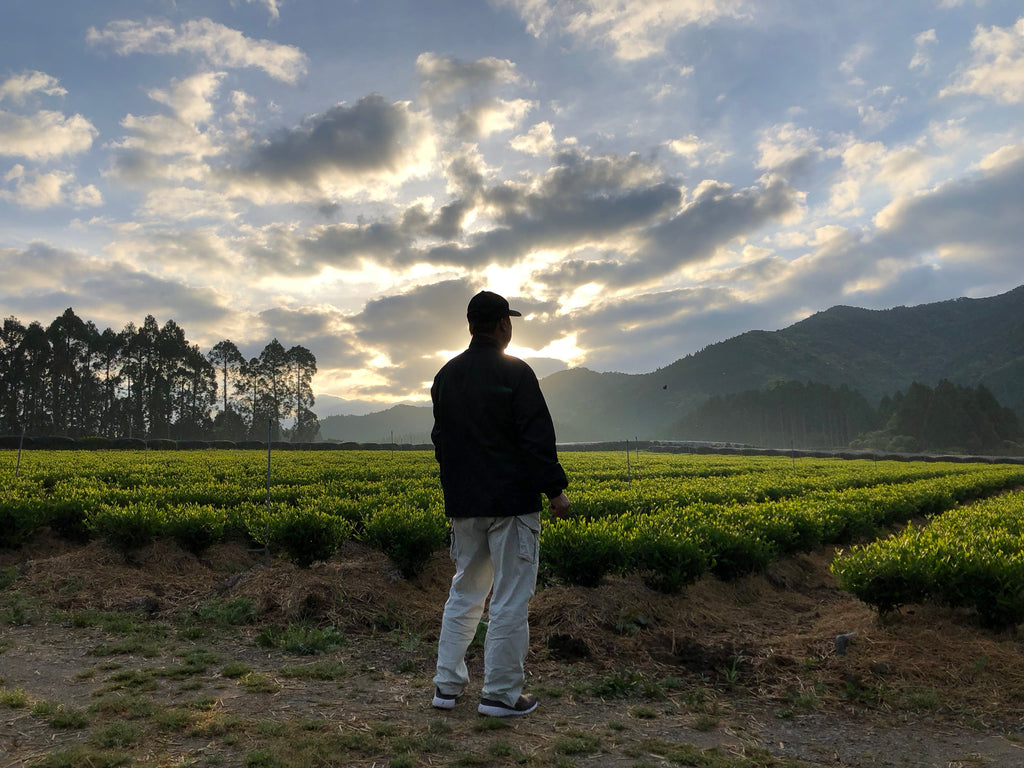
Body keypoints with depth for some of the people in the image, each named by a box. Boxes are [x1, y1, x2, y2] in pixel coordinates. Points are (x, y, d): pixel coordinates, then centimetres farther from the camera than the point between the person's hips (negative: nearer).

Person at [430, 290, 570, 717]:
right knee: (510, 598, 3)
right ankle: (501, 693, 10)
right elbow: (537, 437, -15)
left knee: (464, 593, 17)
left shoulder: (446, 375, 10)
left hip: (463, 503, 7)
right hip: (512, 502, -6)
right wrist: (555, 489, -6)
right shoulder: (514, 372, -11)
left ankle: (447, 685, 21)